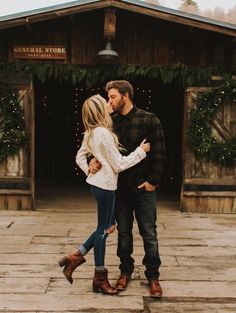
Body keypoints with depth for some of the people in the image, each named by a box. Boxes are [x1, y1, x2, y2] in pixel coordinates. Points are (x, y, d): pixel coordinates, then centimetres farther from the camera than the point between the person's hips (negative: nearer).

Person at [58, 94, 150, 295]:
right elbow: (119, 165, -17)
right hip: (105, 185, -9)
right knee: (103, 229, 2)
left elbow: (80, 157, 17)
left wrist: (90, 172, 13)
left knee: (108, 226, 19)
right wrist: (140, 151, -11)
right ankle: (100, 278, 16)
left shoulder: (90, 133, 7)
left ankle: (76, 257, 20)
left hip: (98, 183, 9)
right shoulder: (104, 133, -20)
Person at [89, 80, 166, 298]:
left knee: (149, 234, 5)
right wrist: (93, 160, -16)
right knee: (124, 232, 15)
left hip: (144, 187, -3)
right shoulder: (111, 122, 4)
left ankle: (153, 276, 20)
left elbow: (159, 153, -8)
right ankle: (126, 271, 31)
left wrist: (153, 181, -12)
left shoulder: (149, 120, -7)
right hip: (120, 187, 4)